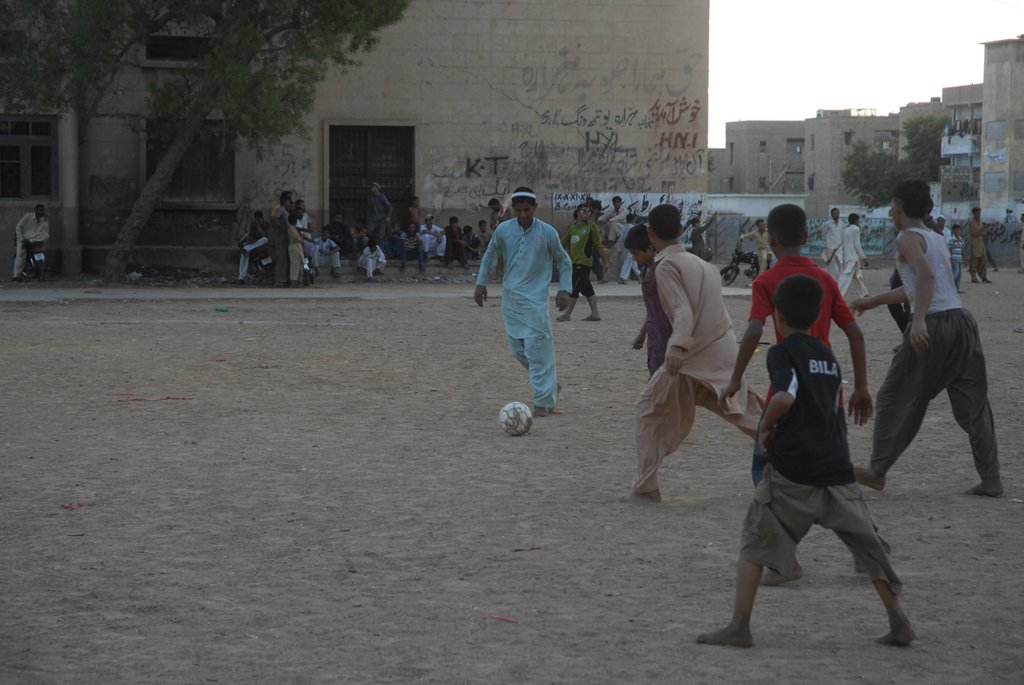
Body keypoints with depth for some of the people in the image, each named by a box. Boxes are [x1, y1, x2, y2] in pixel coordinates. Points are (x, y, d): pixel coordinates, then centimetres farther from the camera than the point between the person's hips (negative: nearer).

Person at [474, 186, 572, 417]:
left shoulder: (548, 233, -4)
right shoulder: (503, 230, 1)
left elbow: (564, 262, 7)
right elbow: (490, 257, 16)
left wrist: (564, 289, -3)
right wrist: (481, 283, 11)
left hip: (535, 299, -4)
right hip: (511, 298, 4)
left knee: (537, 350, -10)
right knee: (518, 350, 8)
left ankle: (543, 402, -6)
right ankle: (549, 385, 28)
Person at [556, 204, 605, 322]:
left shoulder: (591, 226, -5)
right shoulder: (572, 226, 10)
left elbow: (598, 245, -3)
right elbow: (564, 242, 17)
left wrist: (604, 260, -2)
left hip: (584, 262, -6)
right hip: (574, 261, 6)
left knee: (574, 288, -6)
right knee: (587, 289, 10)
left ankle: (567, 314, 1)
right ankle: (595, 314, 15)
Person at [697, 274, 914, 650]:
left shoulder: (782, 352, -6)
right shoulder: (828, 356, 15)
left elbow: (785, 397, -24)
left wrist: (765, 427, -7)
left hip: (793, 469, -5)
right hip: (837, 467, 5)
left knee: (756, 544, 4)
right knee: (868, 546, 13)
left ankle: (739, 626, -1)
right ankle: (899, 623, 13)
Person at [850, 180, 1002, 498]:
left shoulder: (908, 238, -3)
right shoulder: (937, 239, 22)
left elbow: (926, 275, -22)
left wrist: (919, 320, -31)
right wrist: (874, 301, 41)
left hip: (932, 326, -7)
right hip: (962, 320, 7)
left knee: (895, 399, 7)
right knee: (973, 403, 8)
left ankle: (877, 472, 13)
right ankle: (991, 479, 4)